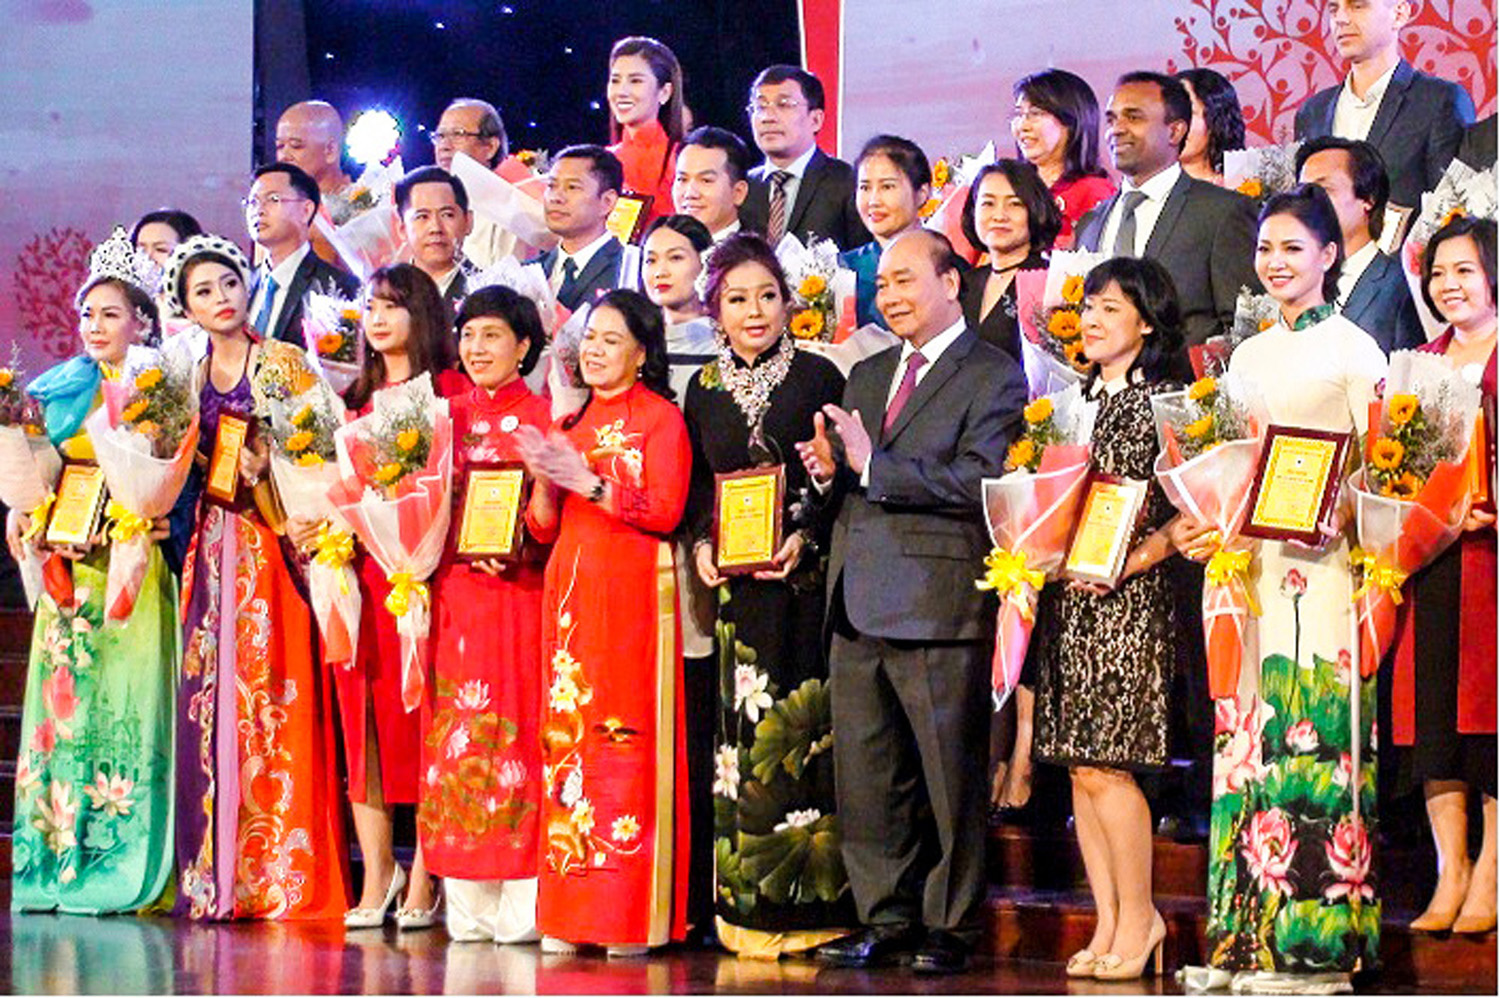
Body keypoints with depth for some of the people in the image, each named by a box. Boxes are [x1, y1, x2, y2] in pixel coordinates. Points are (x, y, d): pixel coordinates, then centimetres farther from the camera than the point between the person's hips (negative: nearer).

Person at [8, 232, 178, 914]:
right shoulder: (60, 389, 15)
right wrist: (24, 518, -2)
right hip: (69, 573, 5)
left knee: (124, 707, -6)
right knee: (63, 702, 3)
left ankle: (119, 872, -4)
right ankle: (58, 864, 7)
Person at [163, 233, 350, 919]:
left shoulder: (284, 363, 2)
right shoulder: (190, 378, 14)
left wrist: (266, 468, -16)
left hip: (270, 548, -4)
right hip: (210, 551, 4)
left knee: (270, 697, -9)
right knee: (210, 702, -1)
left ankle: (285, 876, -7)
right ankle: (218, 874, 4)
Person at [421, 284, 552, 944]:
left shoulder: (541, 417, 2)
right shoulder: (449, 418, 14)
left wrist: (516, 546, -17)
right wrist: (456, 545, -4)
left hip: (518, 590, -4)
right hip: (454, 589, 4)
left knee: (514, 729, -7)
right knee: (454, 732, 0)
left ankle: (521, 902, -5)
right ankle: (468, 906, 4)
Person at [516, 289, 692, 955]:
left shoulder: (661, 418, 1)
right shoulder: (570, 424, 19)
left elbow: (665, 511, -10)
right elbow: (545, 527, 17)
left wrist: (586, 479, -12)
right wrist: (542, 477, -2)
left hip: (633, 596, -6)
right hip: (570, 593, 6)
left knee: (626, 736, -9)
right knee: (568, 737, 0)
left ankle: (633, 919, -7)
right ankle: (569, 913, 2)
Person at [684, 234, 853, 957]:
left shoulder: (818, 377, 2)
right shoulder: (704, 390, 12)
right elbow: (695, 489, 16)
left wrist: (805, 537, -14)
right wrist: (703, 545, -1)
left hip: (805, 582, -3)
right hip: (735, 588, 3)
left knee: (804, 731, -5)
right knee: (744, 732, 1)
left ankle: (809, 907, -2)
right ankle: (749, 907, 5)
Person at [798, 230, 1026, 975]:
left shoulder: (993, 376, -4)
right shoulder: (867, 375, 20)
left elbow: (979, 481, -17)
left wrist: (872, 466, -18)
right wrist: (829, 470, -1)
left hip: (940, 604, -7)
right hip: (860, 604, 7)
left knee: (950, 778, -1)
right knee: (866, 778, 9)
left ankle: (949, 927, 7)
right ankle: (887, 920, 17)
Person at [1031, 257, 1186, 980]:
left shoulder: (1161, 402, -5)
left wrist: (1130, 562, -18)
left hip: (1127, 598, -7)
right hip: (1066, 599, 7)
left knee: (1104, 765, -10)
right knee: (1079, 766, 5)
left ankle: (1138, 916, 1)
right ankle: (1109, 923, 10)